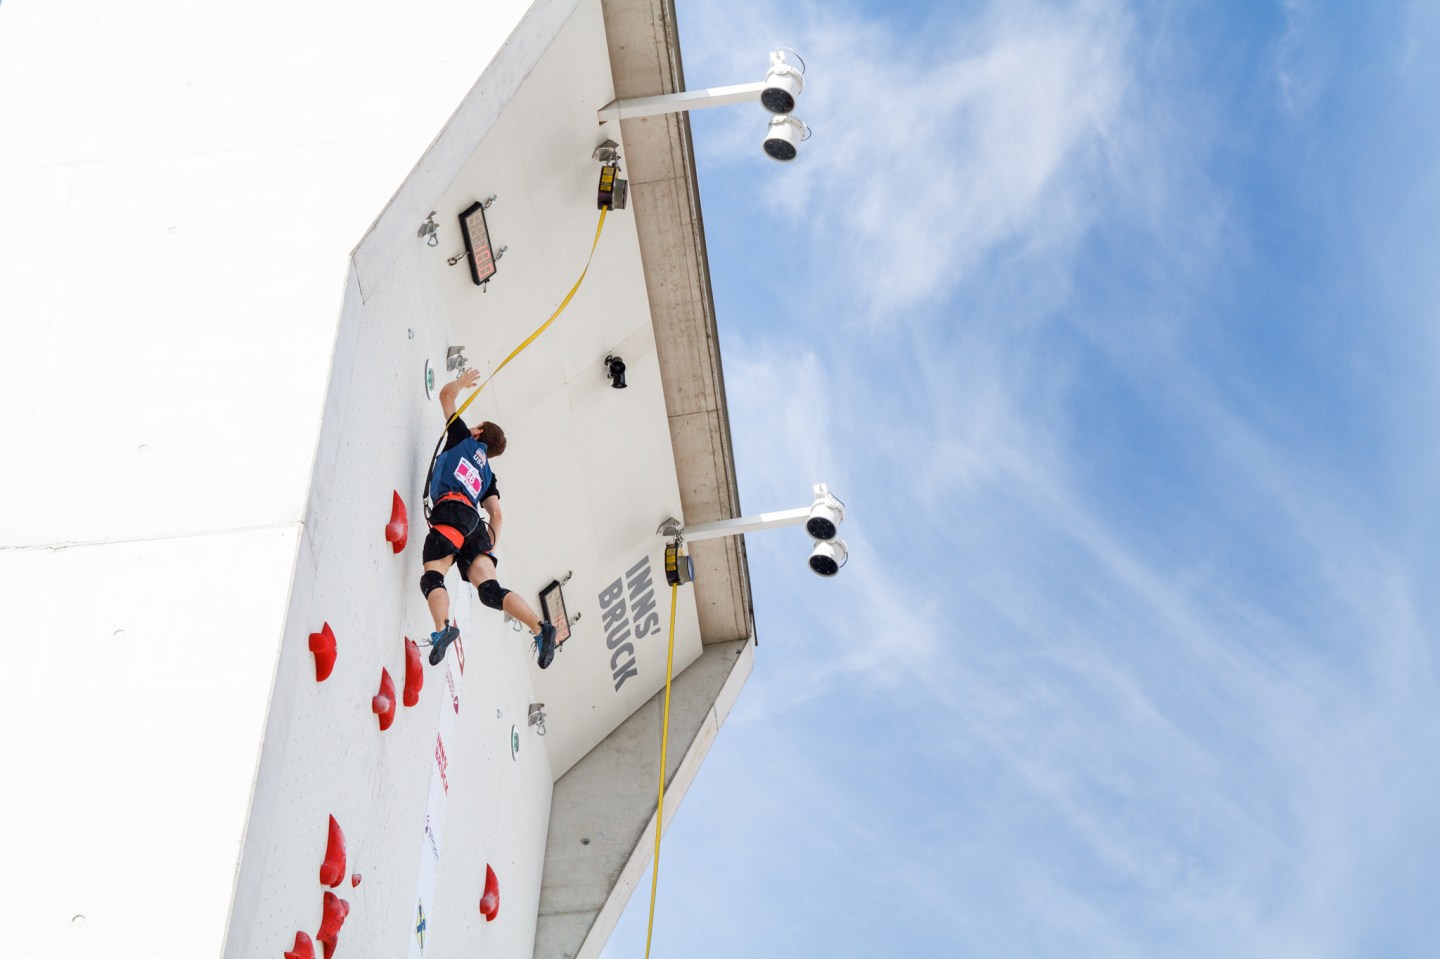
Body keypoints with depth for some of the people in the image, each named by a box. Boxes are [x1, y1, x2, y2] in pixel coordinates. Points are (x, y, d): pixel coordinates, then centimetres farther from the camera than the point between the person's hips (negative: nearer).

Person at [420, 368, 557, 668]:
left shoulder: (463, 439, 22)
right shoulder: (487, 473, 33)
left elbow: (446, 394, 27)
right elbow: (496, 514, 21)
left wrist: (462, 381, 44)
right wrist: (490, 546, 24)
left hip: (452, 512, -6)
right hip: (475, 526, 6)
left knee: (432, 577, -17)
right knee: (490, 589, -5)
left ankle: (442, 628, -45)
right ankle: (540, 628, -21)